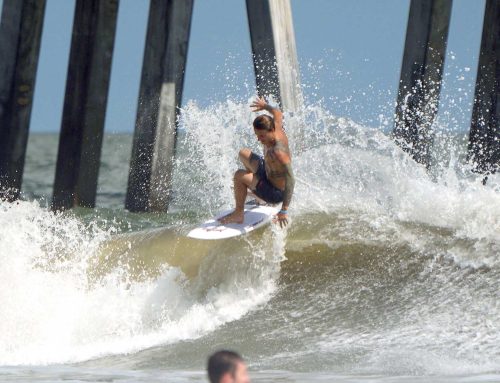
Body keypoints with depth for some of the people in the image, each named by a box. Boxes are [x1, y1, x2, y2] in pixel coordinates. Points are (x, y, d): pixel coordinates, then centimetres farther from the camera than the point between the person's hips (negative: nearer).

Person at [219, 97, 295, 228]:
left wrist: (284, 210, -43)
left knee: (240, 175, -25)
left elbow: (290, 181, -41)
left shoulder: (278, 152, -40)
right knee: (244, 154, 22)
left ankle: (239, 214, -8)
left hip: (276, 193, -10)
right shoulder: (277, 129, -17)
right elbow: (278, 114, 8)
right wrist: (265, 106, 29)